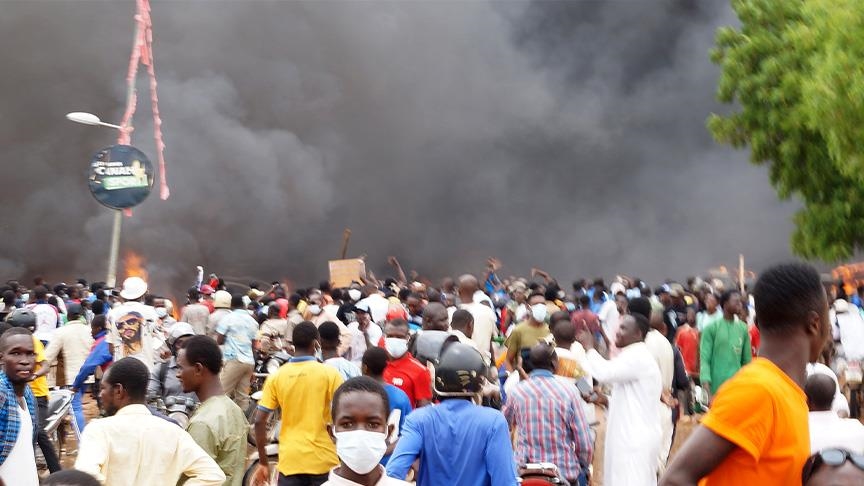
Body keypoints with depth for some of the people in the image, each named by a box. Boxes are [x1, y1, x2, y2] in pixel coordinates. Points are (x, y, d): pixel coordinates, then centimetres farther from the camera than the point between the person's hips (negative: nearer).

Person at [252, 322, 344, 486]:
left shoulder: (276, 376, 1)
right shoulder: (329, 373, -6)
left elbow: (259, 421, -1)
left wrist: (263, 462, 8)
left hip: (290, 460, 2)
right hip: (323, 460, -2)